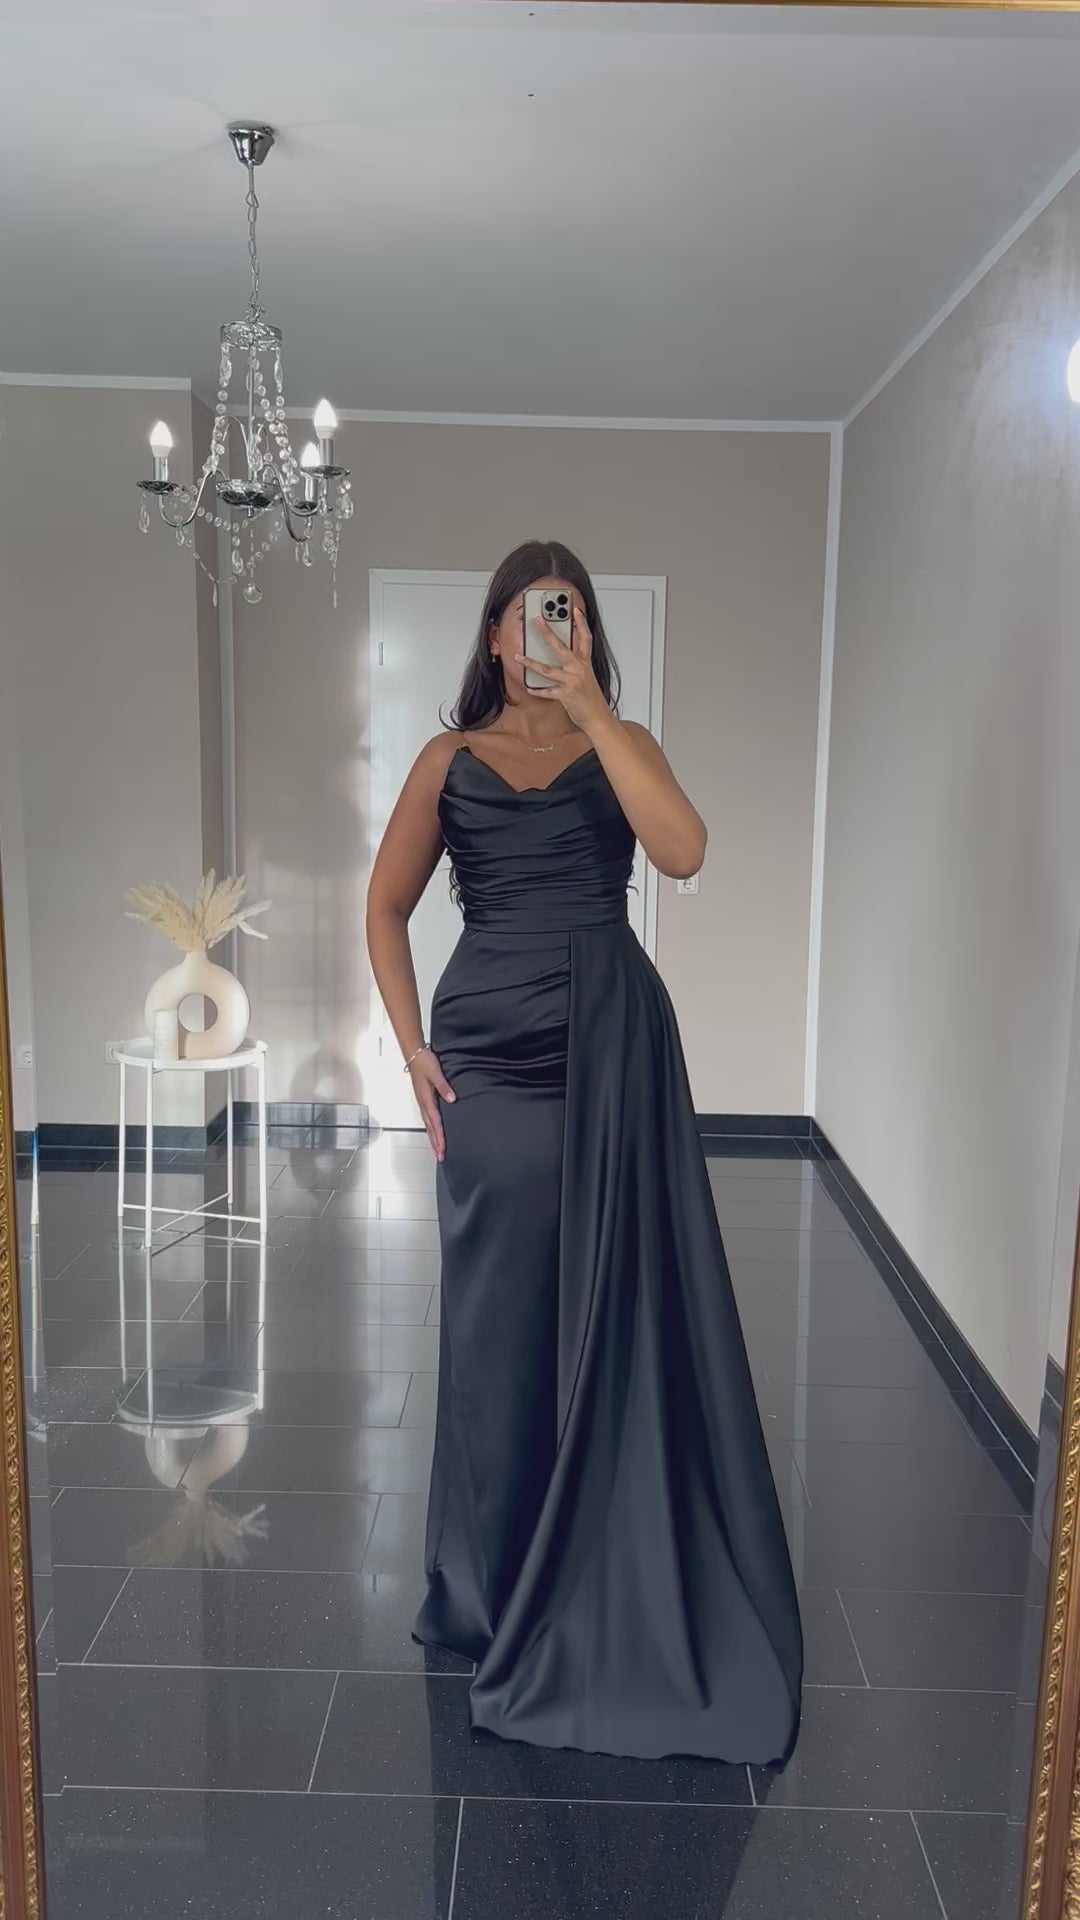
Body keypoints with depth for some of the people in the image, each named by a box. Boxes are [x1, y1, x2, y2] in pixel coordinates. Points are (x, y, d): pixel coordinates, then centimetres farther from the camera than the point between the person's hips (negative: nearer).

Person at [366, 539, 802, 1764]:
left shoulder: (622, 745, 6)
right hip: (488, 1058, 1)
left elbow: (683, 851, -14)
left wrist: (592, 711, -15)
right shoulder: (450, 758, 8)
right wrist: (411, 1045, 0)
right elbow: (386, 905, 9)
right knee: (498, 1316, 7)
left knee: (618, 1304, 4)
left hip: (612, 1049, 0)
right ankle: (497, 1582, 26)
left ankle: (619, 1587, 22)